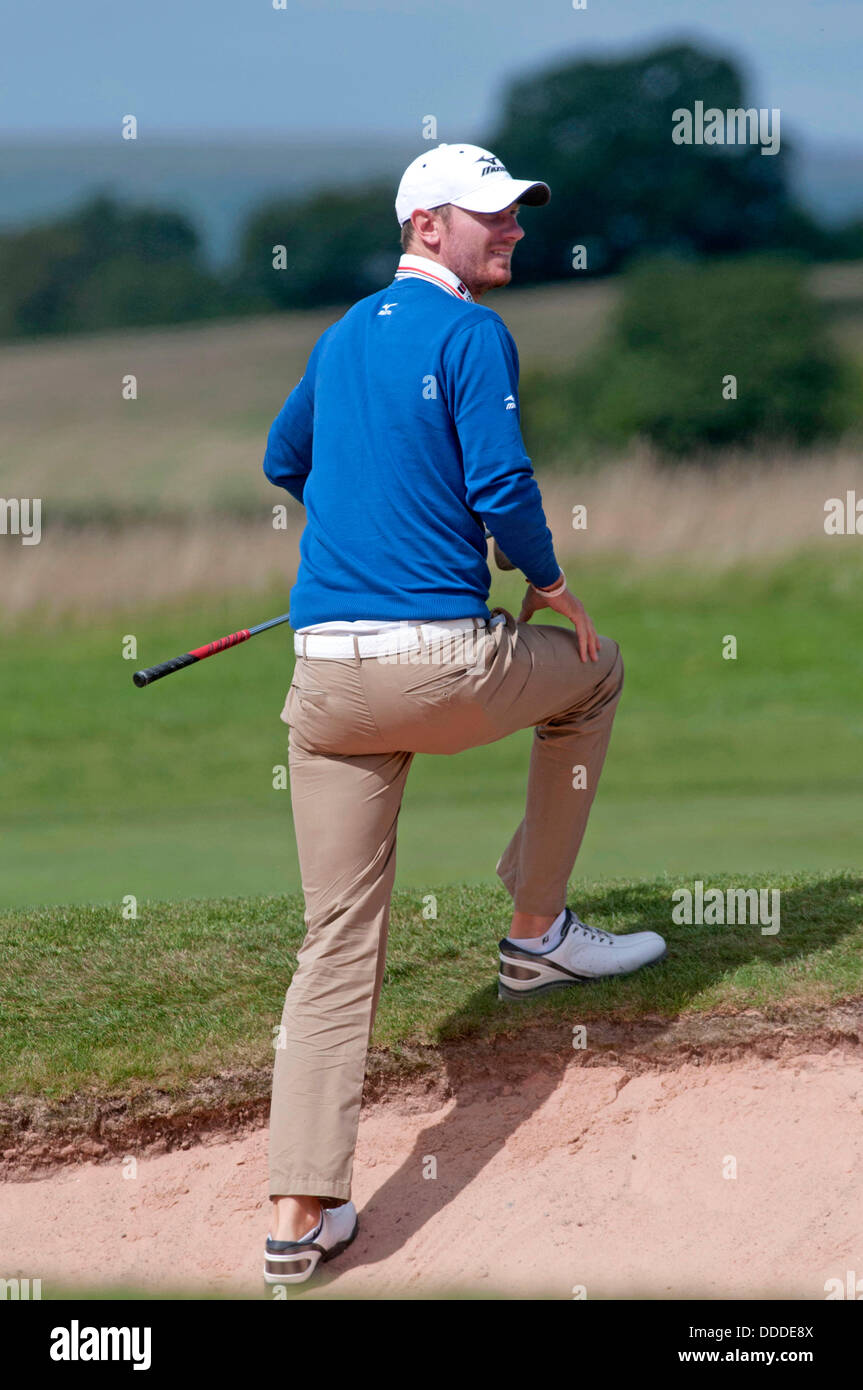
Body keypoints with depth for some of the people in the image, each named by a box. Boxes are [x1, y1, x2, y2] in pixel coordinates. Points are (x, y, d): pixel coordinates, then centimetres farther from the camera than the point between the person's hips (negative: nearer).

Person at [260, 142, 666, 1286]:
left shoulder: (341, 335, 20)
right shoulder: (469, 330, -3)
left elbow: (285, 460, 34)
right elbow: (500, 483, -13)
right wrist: (552, 584, 4)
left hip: (324, 671, 6)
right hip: (443, 661, -6)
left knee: (338, 944, 5)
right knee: (594, 669, 27)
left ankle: (302, 1214, -3)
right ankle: (537, 932, 28)